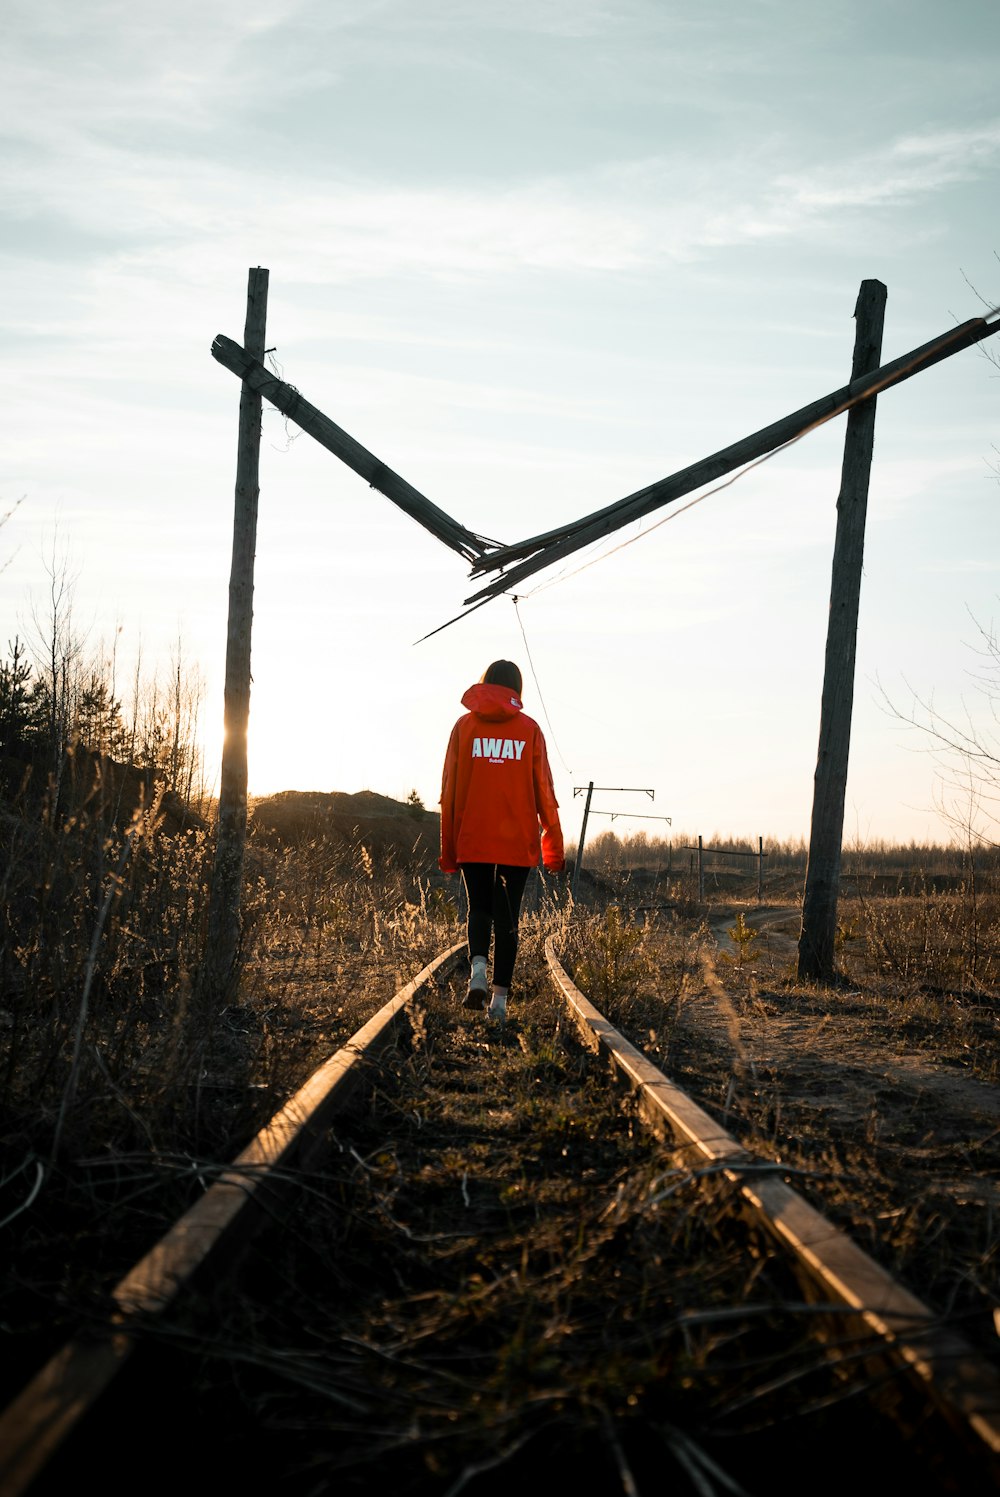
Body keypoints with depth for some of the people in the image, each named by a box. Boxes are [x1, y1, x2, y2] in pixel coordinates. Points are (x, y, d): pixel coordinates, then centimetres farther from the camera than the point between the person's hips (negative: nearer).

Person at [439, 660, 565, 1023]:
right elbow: (544, 791, 2)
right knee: (507, 917, 8)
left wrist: (448, 849, 7)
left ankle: (478, 968, -13)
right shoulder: (529, 729, 1)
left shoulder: (464, 726, 3)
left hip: (472, 839, 0)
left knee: (479, 908, 14)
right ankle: (500, 998, 4)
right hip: (517, 841, 0)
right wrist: (554, 848, 9)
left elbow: (449, 790, 2)